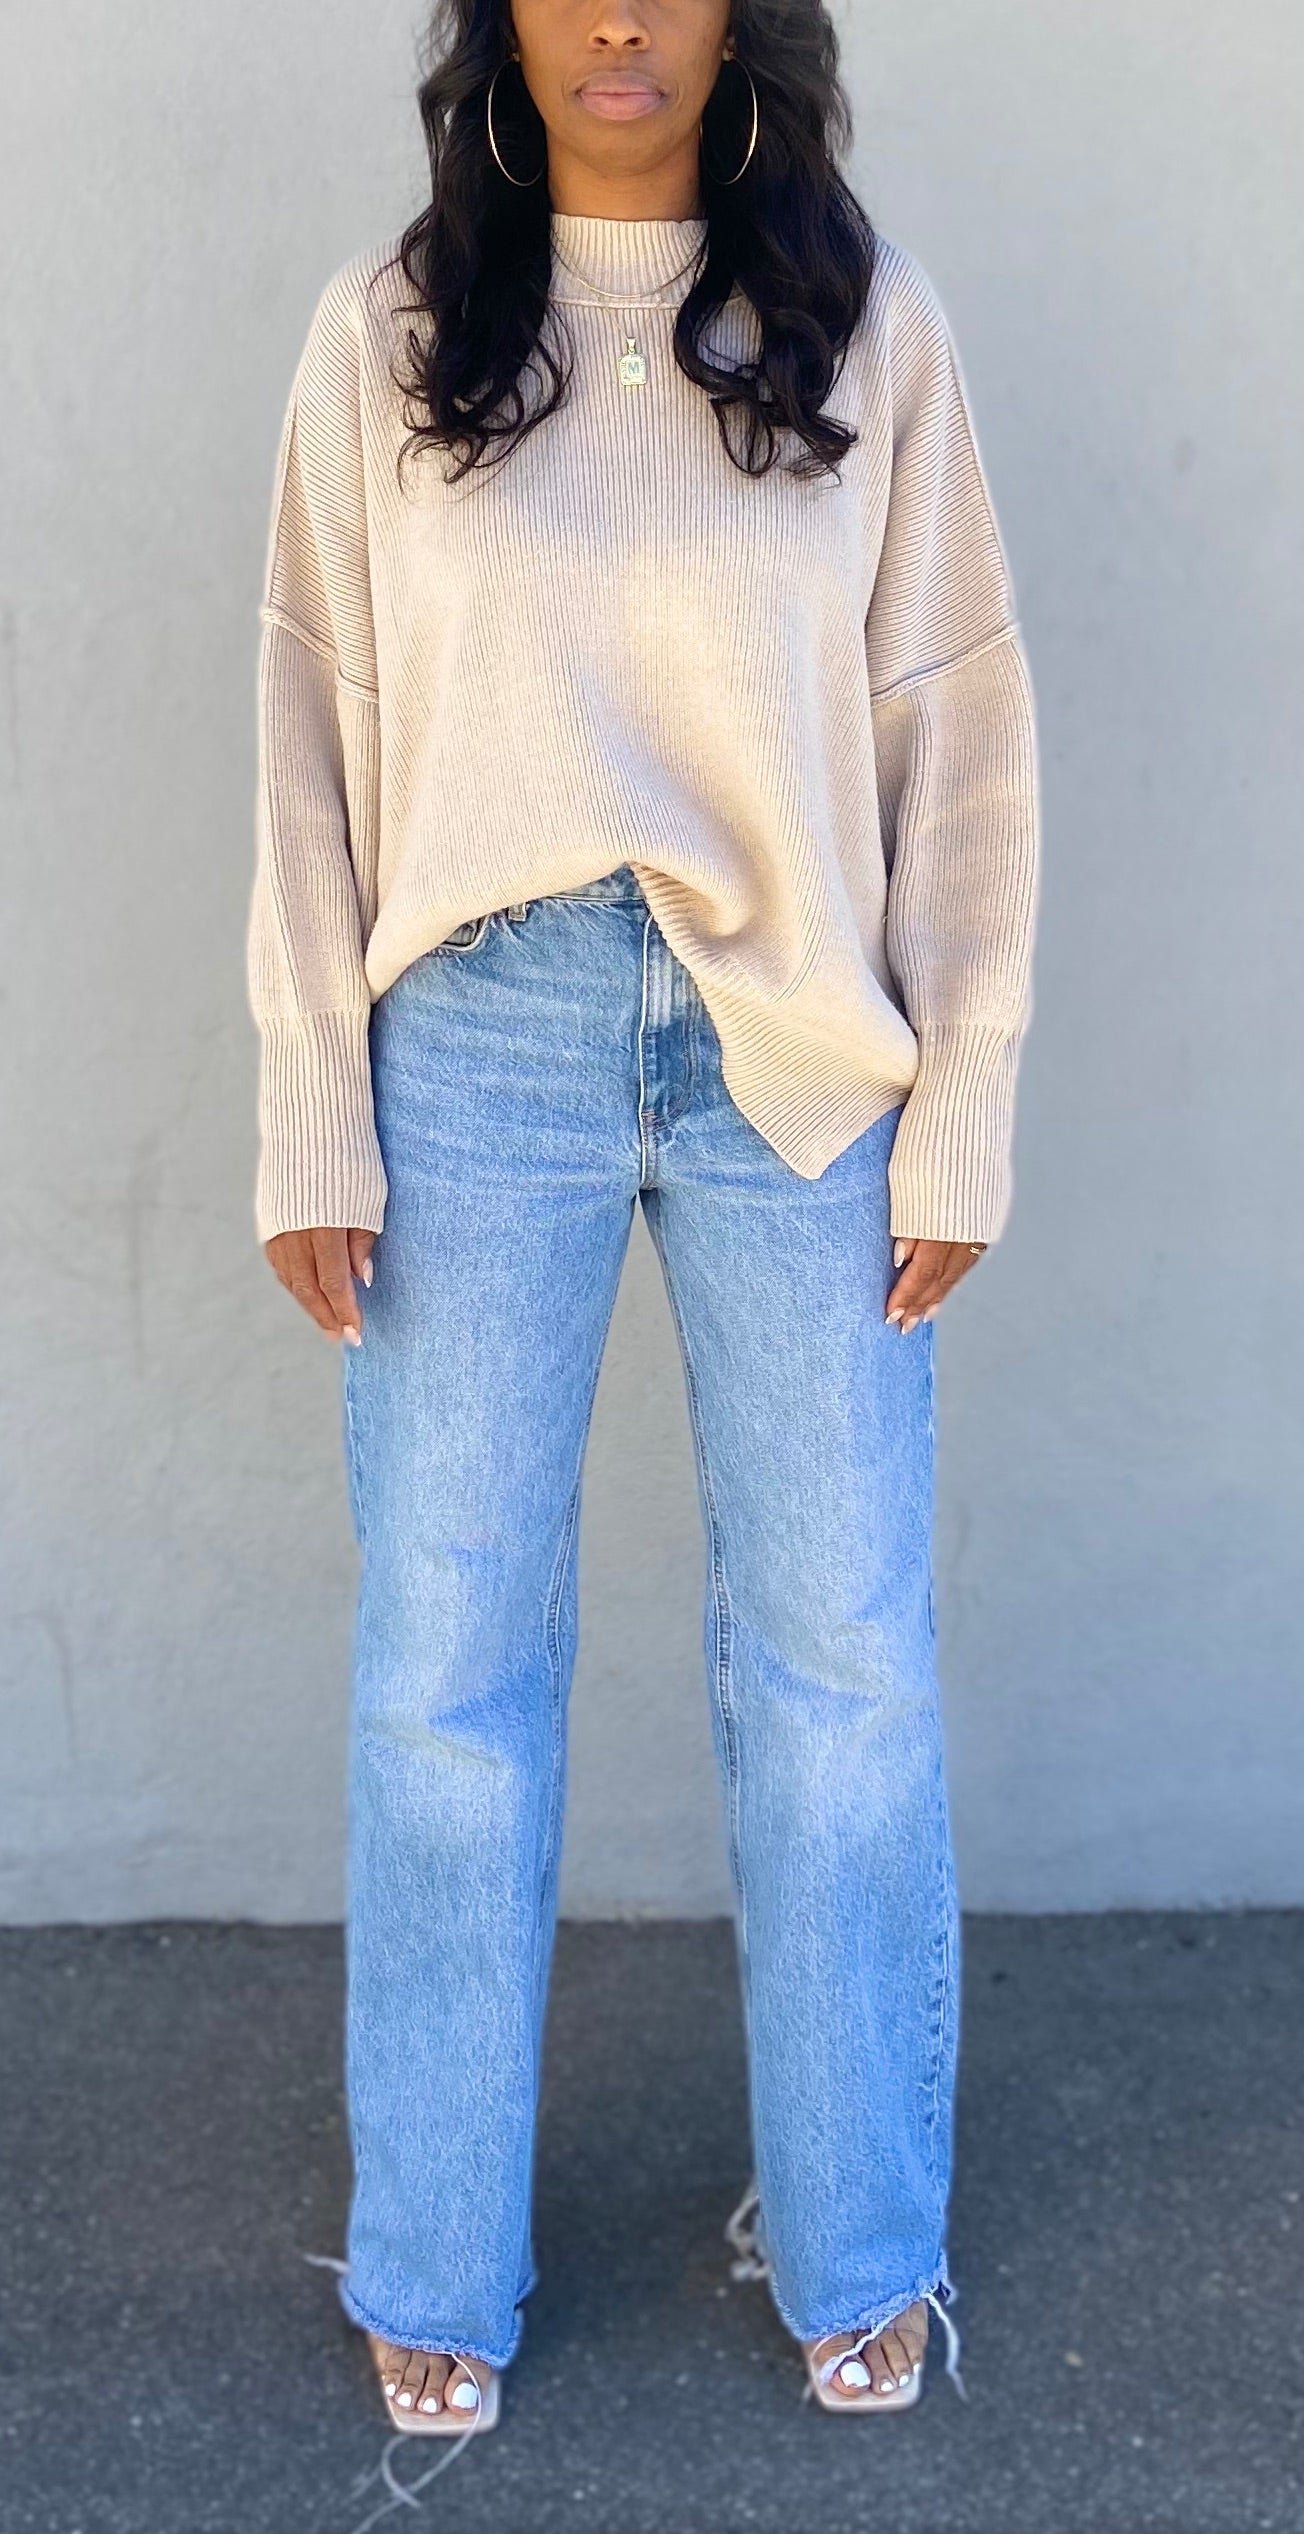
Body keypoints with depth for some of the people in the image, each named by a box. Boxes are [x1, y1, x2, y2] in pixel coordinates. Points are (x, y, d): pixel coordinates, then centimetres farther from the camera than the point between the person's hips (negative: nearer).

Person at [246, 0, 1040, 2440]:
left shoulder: (869, 324, 5)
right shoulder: (386, 332, 6)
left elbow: (958, 728, 4)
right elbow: (316, 736, 4)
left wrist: (962, 1115, -1)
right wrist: (313, 1127, -1)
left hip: (798, 1051, 0)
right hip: (477, 1041, 0)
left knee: (843, 1657, 5)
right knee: (446, 1663, 5)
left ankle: (854, 2238, 26)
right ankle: (437, 2265, 24)